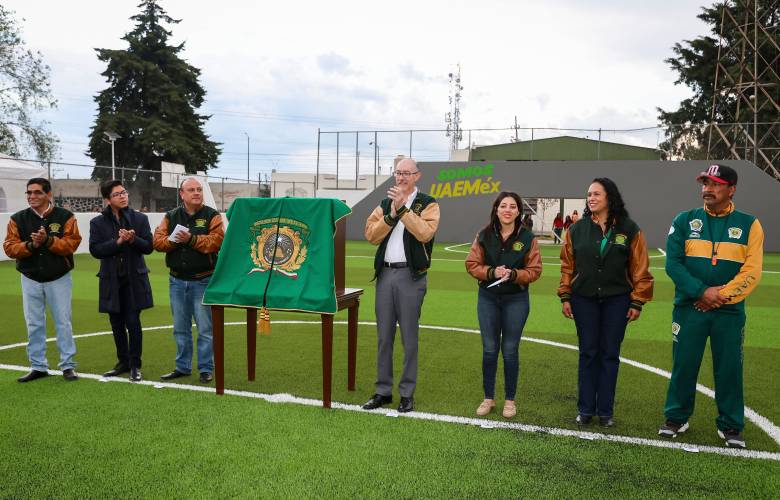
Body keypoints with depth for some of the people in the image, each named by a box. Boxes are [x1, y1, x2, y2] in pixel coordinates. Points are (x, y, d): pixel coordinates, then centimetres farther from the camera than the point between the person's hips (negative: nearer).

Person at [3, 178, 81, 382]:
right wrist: (31, 245, -20)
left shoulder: (64, 216, -4)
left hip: (59, 278, -2)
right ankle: (38, 367, 19)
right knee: (34, 324, 8)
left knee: (63, 322, 2)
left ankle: (68, 366, 10)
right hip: (30, 279, 3)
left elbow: (72, 243, -13)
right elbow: (9, 247, -3)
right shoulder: (18, 219, 3)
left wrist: (48, 240, -25)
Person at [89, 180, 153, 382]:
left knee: (132, 323, -5)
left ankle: (135, 365, 6)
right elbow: (95, 250, -7)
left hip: (134, 280, -2)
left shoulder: (140, 218, 2)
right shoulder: (98, 223, 2)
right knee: (117, 325, 11)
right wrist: (118, 241, -19)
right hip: (111, 280, 2)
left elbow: (148, 247, -1)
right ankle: (123, 362, 25)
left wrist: (133, 239, -19)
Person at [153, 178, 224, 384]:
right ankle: (182, 367, 25)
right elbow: (157, 240, 2)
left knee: (205, 328, -1)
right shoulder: (171, 216, 11)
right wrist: (172, 240, -16)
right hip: (177, 281, 4)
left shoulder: (211, 216, -1)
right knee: (180, 328, 13)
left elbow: (217, 241, -15)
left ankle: (206, 369, 10)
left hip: (203, 280, -4)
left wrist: (192, 239, -22)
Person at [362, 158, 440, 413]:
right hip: (385, 273, 5)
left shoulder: (428, 204, 1)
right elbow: (370, 234, 3)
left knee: (409, 337, 1)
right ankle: (383, 391, 18)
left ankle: (407, 394, 11)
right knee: (383, 336, 8)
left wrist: (403, 208, -19)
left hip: (411, 275, -4)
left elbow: (425, 233, -18)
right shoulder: (386, 203, 15)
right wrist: (391, 214, -10)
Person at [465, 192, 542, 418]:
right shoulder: (484, 236, -1)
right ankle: (488, 398, 22)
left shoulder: (527, 238, -5)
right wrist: (492, 272, -18)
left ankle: (509, 400, 21)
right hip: (488, 299, 1)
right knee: (489, 350, 8)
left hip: (516, 300, -1)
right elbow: (472, 264, -1)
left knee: (510, 350, 6)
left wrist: (514, 274, -21)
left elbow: (534, 270, -3)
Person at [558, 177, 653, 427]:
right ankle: (585, 409, 16)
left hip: (616, 300, -1)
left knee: (610, 354, 6)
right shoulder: (577, 229, 1)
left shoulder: (629, 229, -3)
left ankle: (605, 411, 17)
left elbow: (640, 269, -2)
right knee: (588, 354, 7)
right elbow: (567, 265, 5)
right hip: (584, 300, 1)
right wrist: (565, 297, 2)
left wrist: (637, 302, -4)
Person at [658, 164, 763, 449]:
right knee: (683, 365, 6)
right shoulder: (685, 220, 3)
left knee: (729, 369, 6)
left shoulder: (749, 224, 2)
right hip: (688, 308, 1)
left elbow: (751, 271, -5)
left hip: (730, 312, 0)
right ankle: (677, 418, 22)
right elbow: (673, 263, -4)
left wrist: (720, 296, -13)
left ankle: (730, 426, 21)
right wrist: (701, 292, -15)